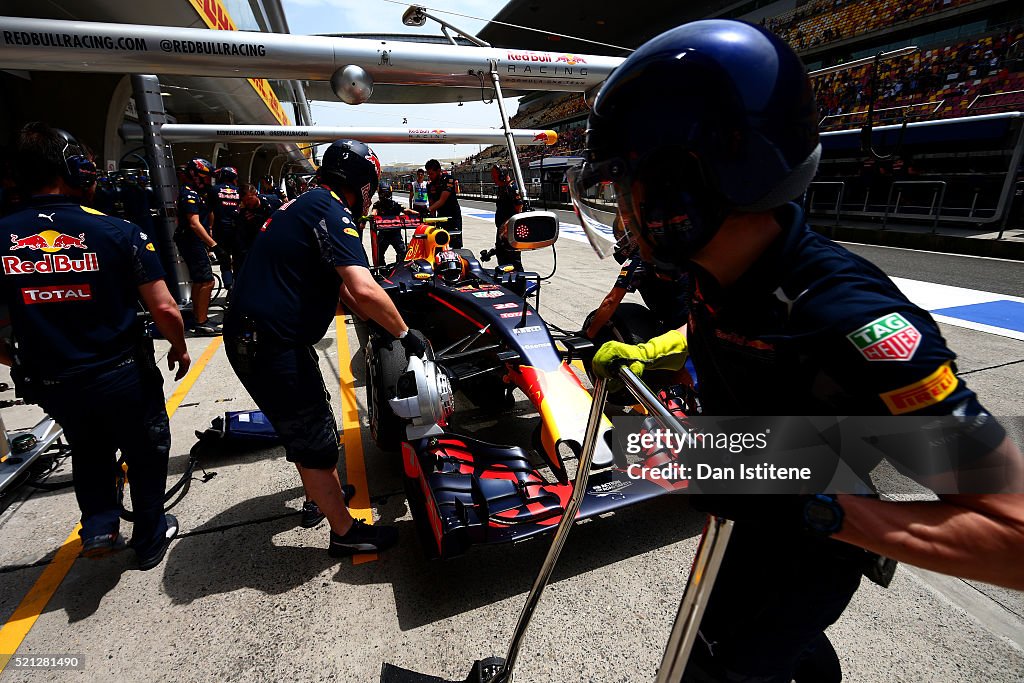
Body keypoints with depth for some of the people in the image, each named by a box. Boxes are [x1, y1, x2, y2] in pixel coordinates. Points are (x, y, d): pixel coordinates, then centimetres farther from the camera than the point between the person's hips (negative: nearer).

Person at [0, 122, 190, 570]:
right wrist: (179, 348, 1)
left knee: (88, 451, 31)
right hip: (123, 377, -3)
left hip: (51, 383, 3)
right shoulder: (118, 232, -16)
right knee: (146, 453, 19)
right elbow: (164, 308, -18)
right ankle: (150, 540, 34)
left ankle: (98, 526, 23)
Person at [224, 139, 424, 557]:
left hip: (255, 337, 10)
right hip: (270, 347, -10)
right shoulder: (331, 210, -16)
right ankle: (346, 533, 21)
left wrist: (378, 322, 22)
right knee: (315, 441, 3)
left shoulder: (308, 205, 15)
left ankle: (321, 496, 47)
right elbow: (363, 290, -30)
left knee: (309, 423, 26)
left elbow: (340, 285, 23)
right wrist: (404, 333, -16)